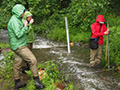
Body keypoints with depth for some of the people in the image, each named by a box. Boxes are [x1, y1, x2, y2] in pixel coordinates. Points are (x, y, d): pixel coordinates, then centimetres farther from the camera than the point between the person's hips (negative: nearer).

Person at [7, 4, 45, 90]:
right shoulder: (14, 21, -18)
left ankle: (17, 83, 27)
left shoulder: (17, 20, 15)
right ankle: (37, 82, -5)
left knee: (17, 64, 15)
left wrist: (26, 25, 8)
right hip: (19, 46, -10)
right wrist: (26, 27, -15)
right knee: (33, 60, -11)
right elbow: (18, 34, -24)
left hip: (19, 45, 10)